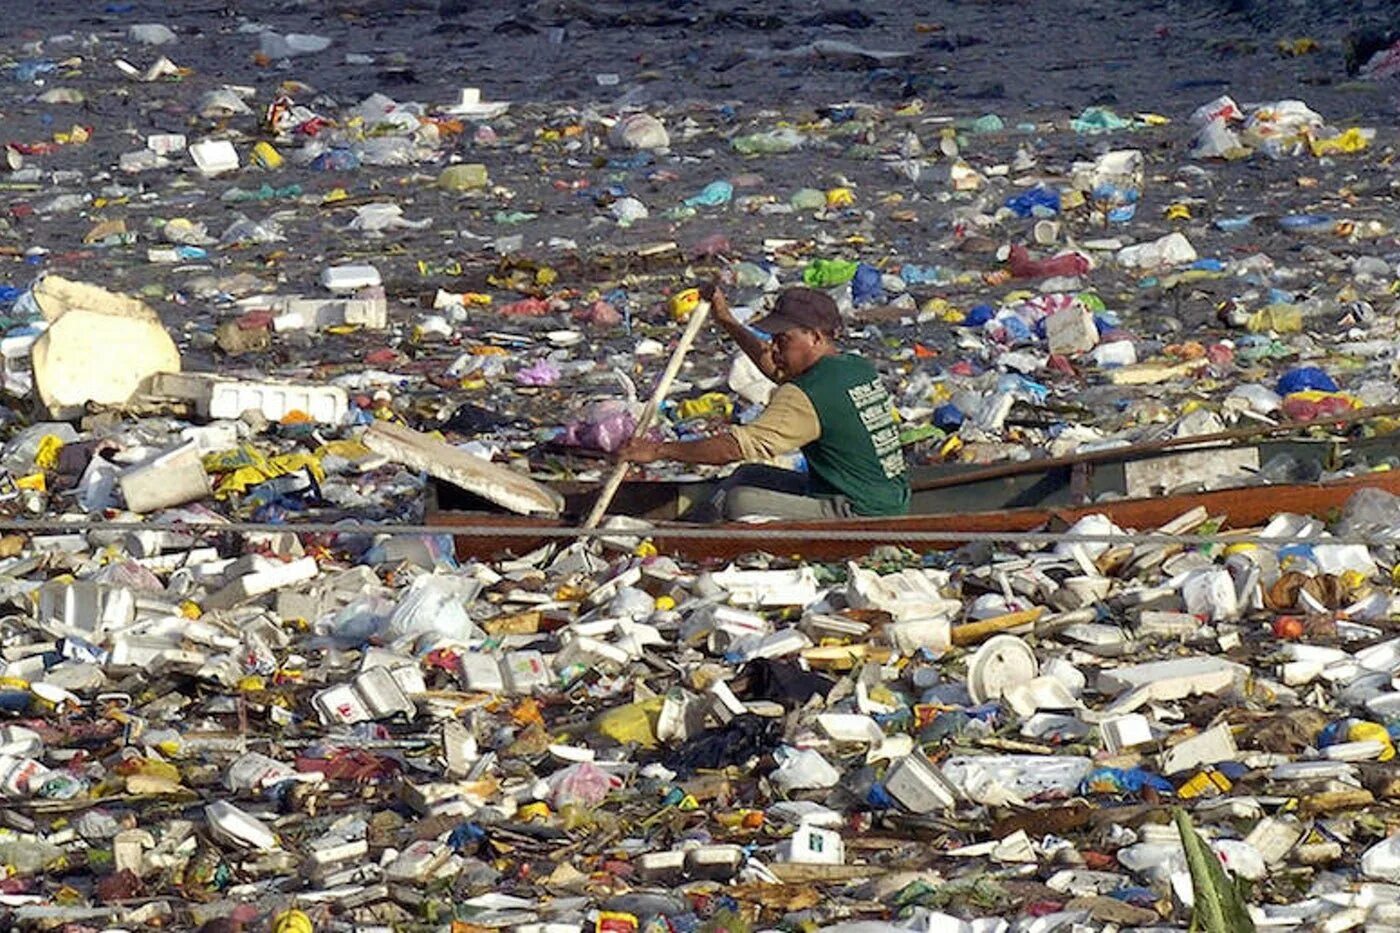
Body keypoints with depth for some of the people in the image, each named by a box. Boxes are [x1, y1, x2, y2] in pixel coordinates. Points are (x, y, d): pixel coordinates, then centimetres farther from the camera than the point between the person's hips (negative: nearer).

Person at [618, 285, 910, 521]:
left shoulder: (807, 398, -22)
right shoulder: (858, 368, 8)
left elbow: (737, 446, -25)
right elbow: (778, 371, 27)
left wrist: (659, 450, -19)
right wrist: (728, 323, 29)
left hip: (863, 516, -10)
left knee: (740, 502, -14)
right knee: (749, 476, 18)